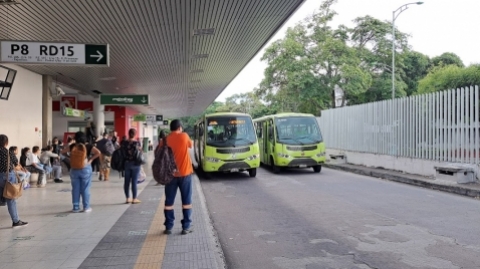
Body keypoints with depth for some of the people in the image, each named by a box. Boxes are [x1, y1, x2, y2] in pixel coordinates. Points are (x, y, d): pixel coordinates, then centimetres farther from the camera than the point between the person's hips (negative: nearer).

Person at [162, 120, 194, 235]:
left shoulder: (165, 140, 0)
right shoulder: (184, 136, -4)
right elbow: (191, 145, 16)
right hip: (184, 173, -1)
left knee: (169, 201, 8)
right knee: (186, 201, 6)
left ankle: (168, 227, 11)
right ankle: (186, 227, 6)